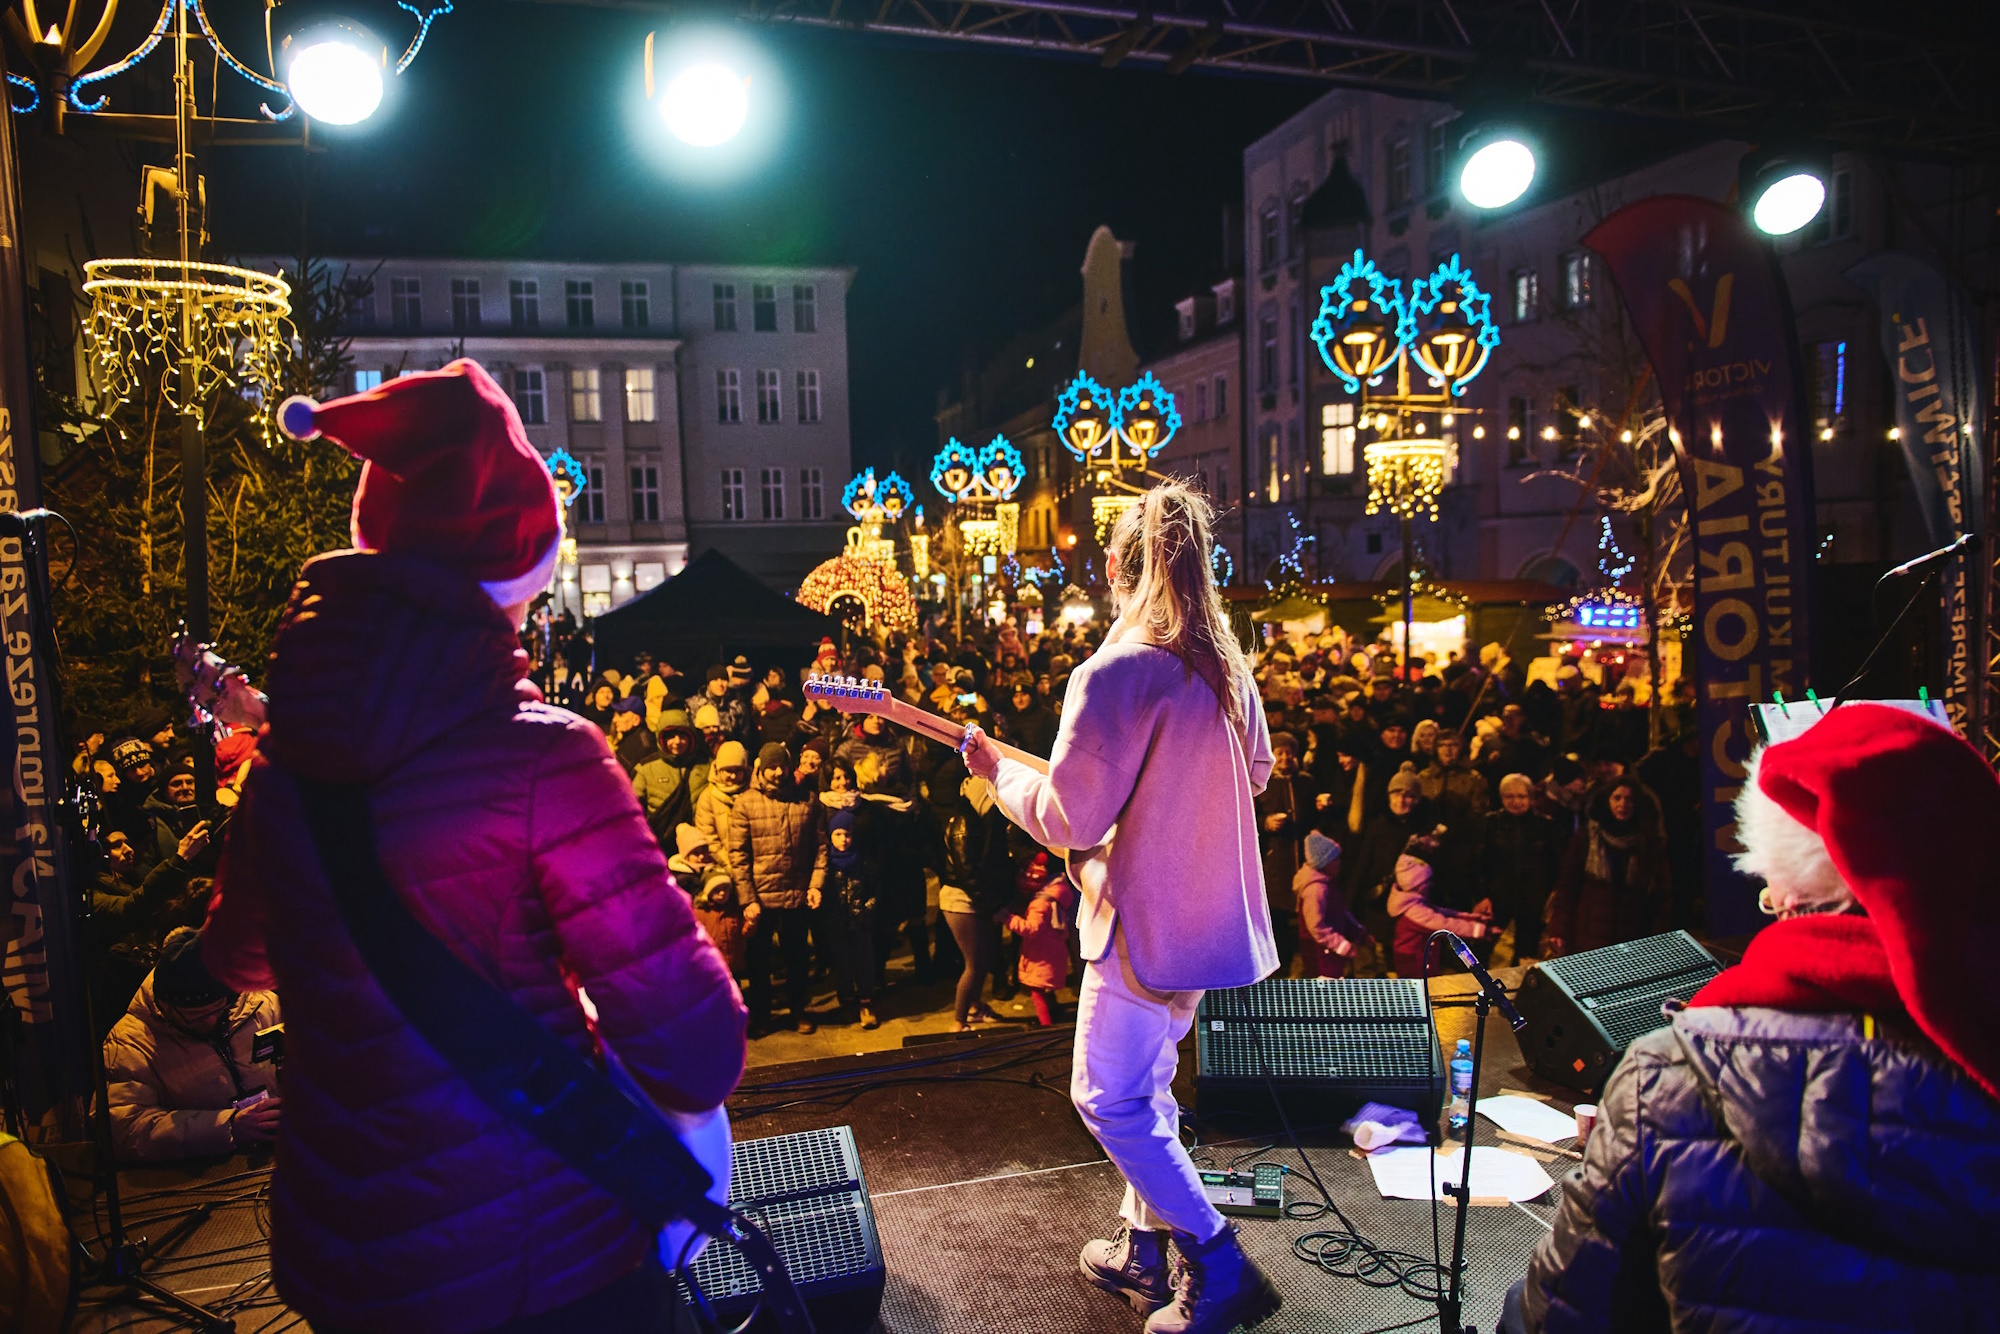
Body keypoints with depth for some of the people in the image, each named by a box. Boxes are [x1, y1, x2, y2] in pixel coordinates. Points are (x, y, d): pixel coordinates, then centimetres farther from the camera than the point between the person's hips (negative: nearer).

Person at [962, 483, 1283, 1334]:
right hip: (1209, 911, 9)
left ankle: (1218, 1266, 6)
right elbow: (1254, 772, 19)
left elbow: (1066, 819, -21)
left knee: (1109, 1098, 5)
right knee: (1147, 1084, 21)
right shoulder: (1225, 665, 4)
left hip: (1144, 922, -9)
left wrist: (995, 770, -6)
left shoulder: (1113, 673, -22)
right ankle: (1145, 1248, 33)